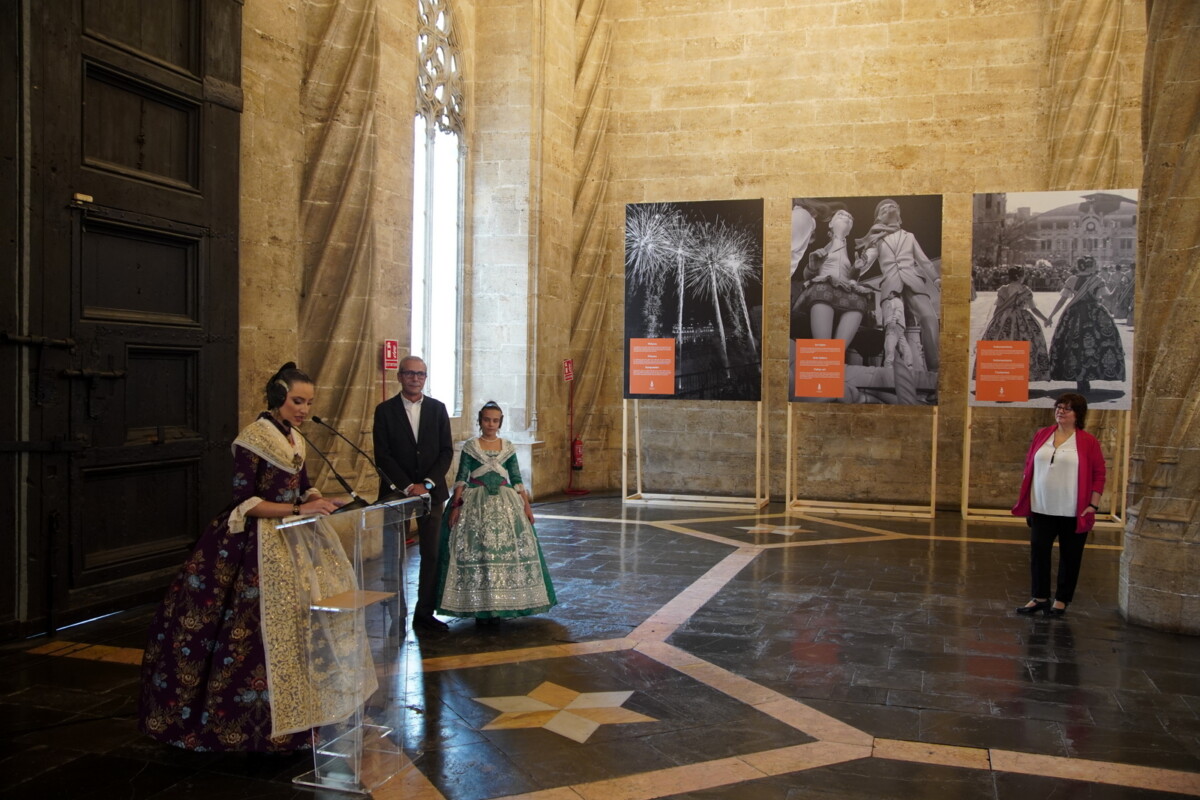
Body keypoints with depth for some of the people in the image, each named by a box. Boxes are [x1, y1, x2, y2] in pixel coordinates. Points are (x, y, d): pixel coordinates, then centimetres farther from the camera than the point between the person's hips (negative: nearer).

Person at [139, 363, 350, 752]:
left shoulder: (295, 440, 11)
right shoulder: (252, 439, -13)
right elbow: (245, 501, -17)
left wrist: (322, 501, -5)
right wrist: (299, 509, -23)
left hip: (289, 540, 8)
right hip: (252, 546, -8)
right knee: (254, 629, -6)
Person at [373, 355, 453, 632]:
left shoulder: (437, 408, 7)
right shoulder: (385, 410, 0)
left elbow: (447, 451, 3)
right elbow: (382, 455, -5)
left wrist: (427, 484, -9)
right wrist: (408, 487, -12)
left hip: (431, 492, 2)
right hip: (397, 493, -2)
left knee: (432, 554, 3)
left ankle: (424, 613, 12)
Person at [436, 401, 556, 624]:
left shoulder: (508, 447, 9)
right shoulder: (470, 447, 3)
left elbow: (517, 479, 9)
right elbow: (461, 479, 0)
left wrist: (526, 505, 2)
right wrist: (456, 506, -8)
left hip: (505, 504, 2)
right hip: (476, 505, -2)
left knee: (508, 550, -2)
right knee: (476, 552, -5)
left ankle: (501, 604, 10)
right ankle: (480, 607, 4)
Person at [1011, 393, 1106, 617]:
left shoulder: (1088, 442, -5)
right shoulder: (1041, 436, 6)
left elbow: (1099, 475, -4)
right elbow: (1029, 467, 11)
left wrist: (1093, 506, -10)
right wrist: (1025, 500, 9)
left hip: (1073, 513, -3)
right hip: (1042, 509, 4)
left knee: (1070, 556, 7)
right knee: (1038, 552, 7)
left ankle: (1061, 601, 20)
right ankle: (1039, 598, 19)